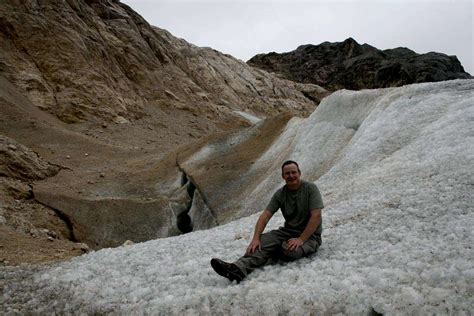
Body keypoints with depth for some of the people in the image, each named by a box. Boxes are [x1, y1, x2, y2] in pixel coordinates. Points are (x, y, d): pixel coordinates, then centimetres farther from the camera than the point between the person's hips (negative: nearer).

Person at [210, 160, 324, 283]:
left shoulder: (310, 188, -11)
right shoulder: (280, 194, 1)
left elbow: (316, 216, -19)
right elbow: (265, 216, -5)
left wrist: (301, 239, -26)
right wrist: (255, 238, -19)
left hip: (310, 235, -4)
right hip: (288, 231, 4)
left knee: (290, 251, -36)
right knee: (263, 241, -24)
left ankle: (272, 254, -3)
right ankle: (238, 269, -45)